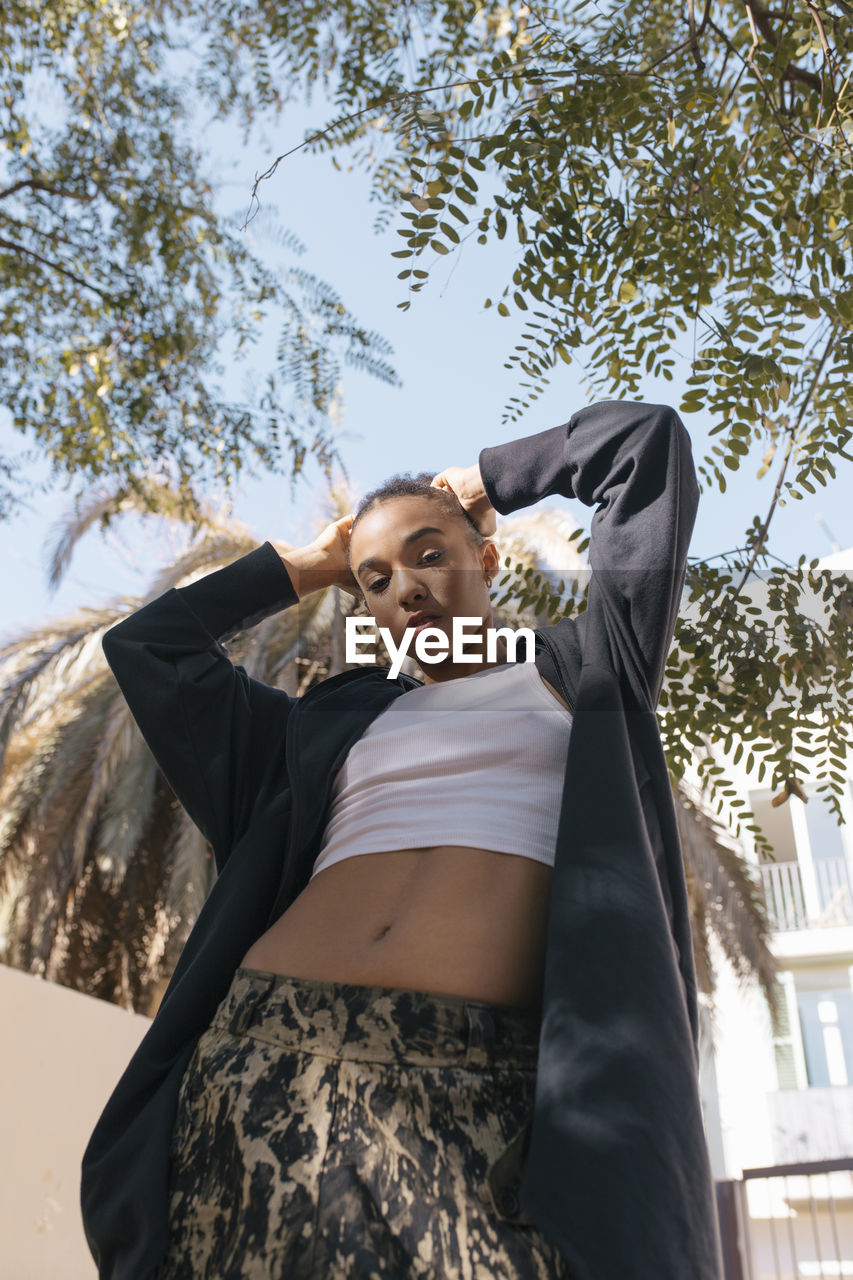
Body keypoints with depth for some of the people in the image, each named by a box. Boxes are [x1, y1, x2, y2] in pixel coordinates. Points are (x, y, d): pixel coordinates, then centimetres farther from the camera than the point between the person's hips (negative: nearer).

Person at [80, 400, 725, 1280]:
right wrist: (304, 568, 32)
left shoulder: (578, 672, 18)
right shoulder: (335, 721, 24)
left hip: (481, 1084, -2)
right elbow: (148, 647, 28)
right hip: (275, 1058, 3)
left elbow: (649, 441, 18)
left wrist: (487, 480, 30)